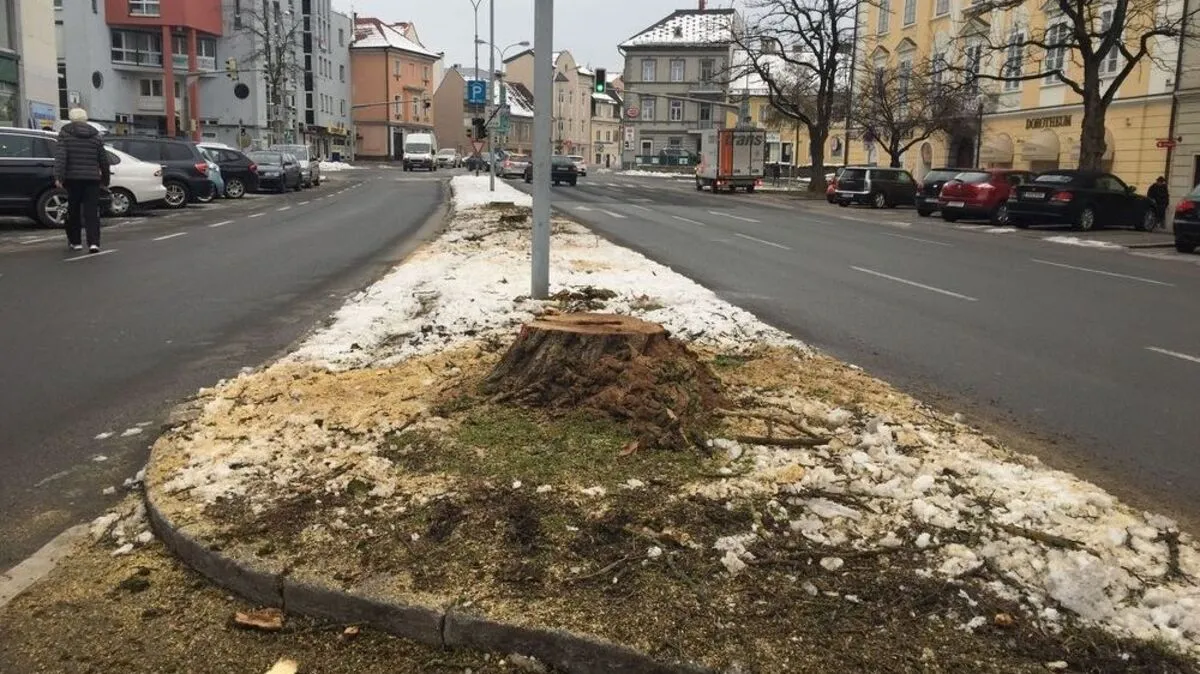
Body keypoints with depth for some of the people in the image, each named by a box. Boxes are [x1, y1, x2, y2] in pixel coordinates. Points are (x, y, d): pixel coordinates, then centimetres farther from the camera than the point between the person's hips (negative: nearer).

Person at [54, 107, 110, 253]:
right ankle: (93, 242, -15)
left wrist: (58, 176, -14)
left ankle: (75, 241, 20)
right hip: (92, 178, 1)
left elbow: (60, 155, -10)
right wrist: (105, 178, 19)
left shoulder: (65, 133, 1)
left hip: (73, 178, -1)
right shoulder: (95, 135, 10)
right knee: (92, 211, -2)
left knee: (73, 210, 12)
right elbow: (103, 160, 12)